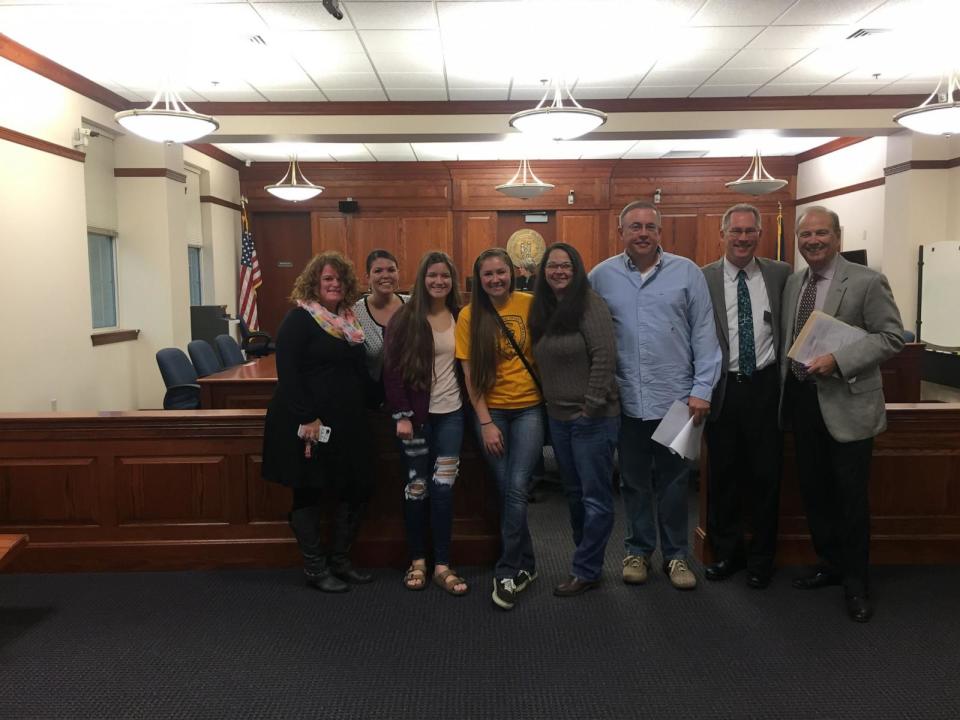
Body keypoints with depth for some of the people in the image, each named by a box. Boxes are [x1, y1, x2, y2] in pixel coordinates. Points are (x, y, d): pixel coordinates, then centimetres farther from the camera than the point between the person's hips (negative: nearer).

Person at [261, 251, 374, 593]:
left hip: (347, 422, 8)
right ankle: (315, 568, 18)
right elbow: (288, 372, -16)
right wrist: (307, 419, -21)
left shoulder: (349, 321, 12)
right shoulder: (299, 319, -9)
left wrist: (362, 411, 9)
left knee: (357, 487, 9)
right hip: (310, 424, -7)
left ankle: (339, 560, 25)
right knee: (308, 490, 4)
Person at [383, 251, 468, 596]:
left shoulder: (460, 317, 5)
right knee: (416, 486, 7)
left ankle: (442, 565, 11)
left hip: (450, 413, 3)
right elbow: (392, 369, -8)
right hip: (417, 413, -2)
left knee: (443, 486, 1)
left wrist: (470, 404, 0)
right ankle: (417, 560, 22)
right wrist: (401, 414, -13)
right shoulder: (405, 318, -6)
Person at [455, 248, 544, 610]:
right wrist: (485, 422, -6)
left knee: (517, 488, -9)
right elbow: (470, 376, -2)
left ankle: (507, 572, 4)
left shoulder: (529, 304, -4)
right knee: (505, 490, 5)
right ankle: (525, 565, 23)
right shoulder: (469, 316, -3)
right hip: (491, 411, 1)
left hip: (529, 407, -1)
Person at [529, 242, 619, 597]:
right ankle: (587, 557, 31)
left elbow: (605, 356, -18)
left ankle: (586, 571, 13)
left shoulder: (589, 303, -12)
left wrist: (591, 406, -18)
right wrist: (548, 401, 12)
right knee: (574, 493, 17)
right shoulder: (541, 310, 10)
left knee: (595, 497, 2)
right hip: (558, 418, 8)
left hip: (592, 418, -8)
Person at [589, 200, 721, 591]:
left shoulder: (687, 272, 0)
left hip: (676, 398, -1)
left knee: (673, 480, 10)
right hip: (625, 399, 1)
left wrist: (702, 389, -5)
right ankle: (638, 550, 30)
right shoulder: (602, 276, 2)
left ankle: (676, 554, 26)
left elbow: (704, 335, -1)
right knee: (634, 480, 13)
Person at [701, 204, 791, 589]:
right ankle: (727, 552, 31)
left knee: (766, 474, 10)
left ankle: (760, 558, 29)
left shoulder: (781, 274, 2)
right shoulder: (703, 279, -2)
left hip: (764, 387, 1)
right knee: (723, 475, 11)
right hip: (722, 388, -1)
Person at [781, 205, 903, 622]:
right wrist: (786, 387, 5)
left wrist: (839, 361, -23)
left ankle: (855, 582, 23)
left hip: (847, 404, -5)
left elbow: (892, 337, -12)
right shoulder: (792, 283, 8)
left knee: (850, 497, 5)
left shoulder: (866, 282, -9)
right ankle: (829, 564, 34)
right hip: (802, 401, 6)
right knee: (813, 491, 15)